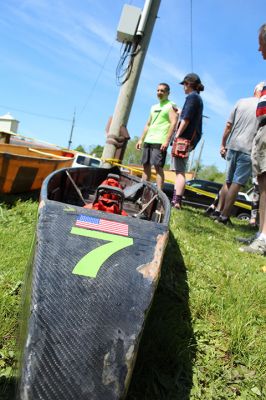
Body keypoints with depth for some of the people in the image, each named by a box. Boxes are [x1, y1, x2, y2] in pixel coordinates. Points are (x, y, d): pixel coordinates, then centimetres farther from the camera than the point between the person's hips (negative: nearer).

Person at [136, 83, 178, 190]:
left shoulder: (171, 106, 1)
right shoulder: (154, 107, 23)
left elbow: (173, 123, -11)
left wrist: (167, 141, -21)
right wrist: (141, 139, 16)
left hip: (160, 142, -7)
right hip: (148, 141, 8)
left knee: (158, 167, -13)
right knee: (146, 166, 7)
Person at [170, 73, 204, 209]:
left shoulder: (192, 96, -5)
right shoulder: (198, 98, 24)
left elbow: (186, 119, -15)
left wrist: (177, 135, -15)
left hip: (184, 138, -10)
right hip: (190, 139, 10)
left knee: (179, 171, -15)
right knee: (180, 170, 10)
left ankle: (176, 201, -19)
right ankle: (176, 200, 13)